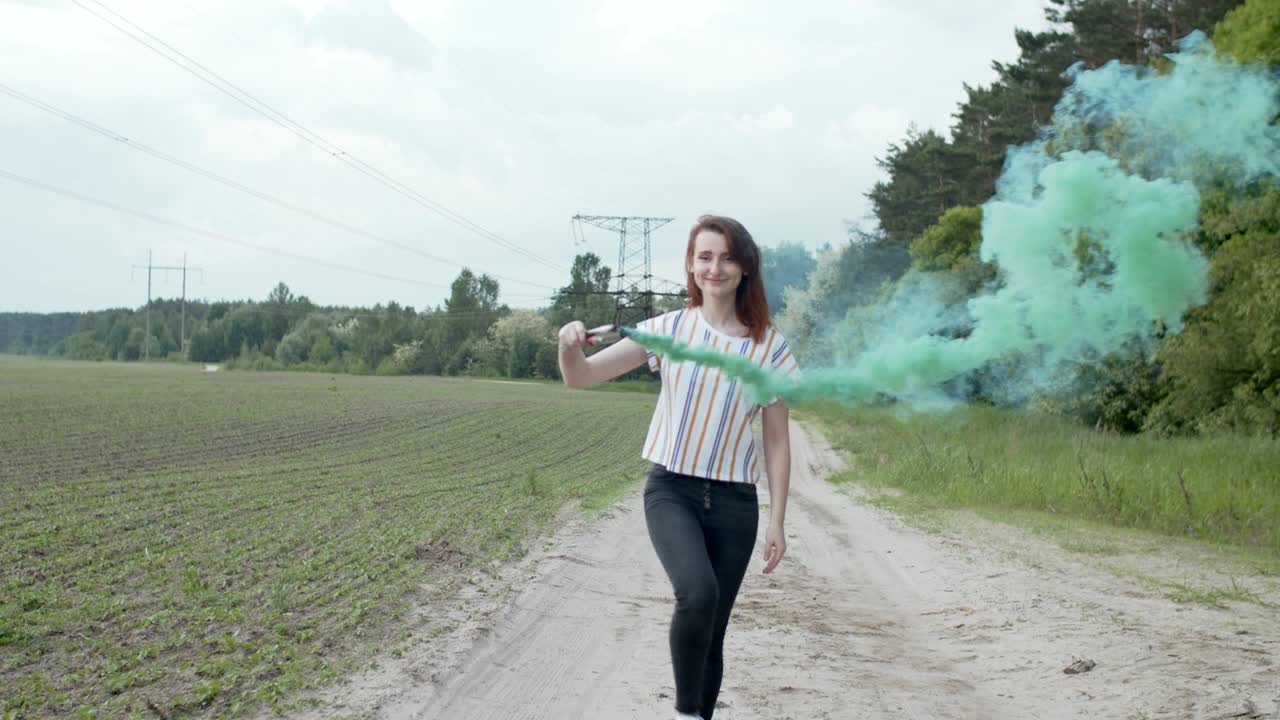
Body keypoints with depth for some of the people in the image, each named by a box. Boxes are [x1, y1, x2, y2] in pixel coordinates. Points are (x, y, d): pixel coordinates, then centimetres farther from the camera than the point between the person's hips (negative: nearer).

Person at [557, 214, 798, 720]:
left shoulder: (769, 347, 0)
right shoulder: (670, 330, -1)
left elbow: (777, 441, 4)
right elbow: (581, 377, -3)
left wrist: (776, 522, 0)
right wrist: (568, 346, -26)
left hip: (734, 503, 2)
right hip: (671, 491, -1)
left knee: (712, 635, 5)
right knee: (697, 592, -28)